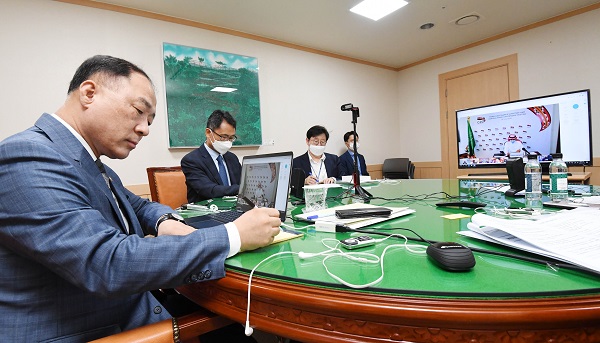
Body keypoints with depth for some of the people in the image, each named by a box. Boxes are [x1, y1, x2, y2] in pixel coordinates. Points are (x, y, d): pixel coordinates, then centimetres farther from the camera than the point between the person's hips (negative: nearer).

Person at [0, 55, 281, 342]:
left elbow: (138, 206, 20)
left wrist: (166, 221, -4)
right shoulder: (26, 156, -20)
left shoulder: (91, 163, 6)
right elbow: (109, 265, -30)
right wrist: (233, 236, -26)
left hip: (133, 312, 7)